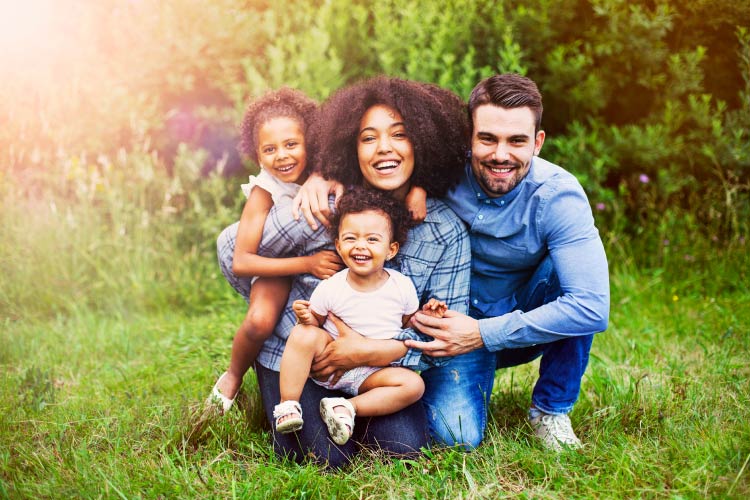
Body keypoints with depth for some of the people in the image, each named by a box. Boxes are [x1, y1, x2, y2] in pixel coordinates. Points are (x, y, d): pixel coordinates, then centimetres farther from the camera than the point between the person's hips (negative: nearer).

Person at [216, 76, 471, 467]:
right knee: (328, 458, -14)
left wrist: (375, 350, -26)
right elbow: (231, 249, -8)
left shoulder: (447, 232, -12)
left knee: (405, 447, -15)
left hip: (379, 363, 3)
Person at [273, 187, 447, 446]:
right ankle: (288, 406, -20)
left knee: (413, 384, -23)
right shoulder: (330, 288, -11)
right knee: (303, 334, -28)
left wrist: (425, 316, -11)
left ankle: (348, 407, -18)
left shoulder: (402, 287, -6)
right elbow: (317, 323, 0)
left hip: (372, 374, 2)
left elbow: (408, 325, 9)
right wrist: (307, 318, -22)